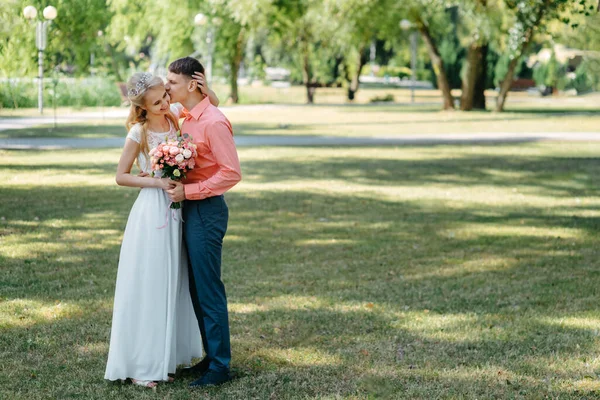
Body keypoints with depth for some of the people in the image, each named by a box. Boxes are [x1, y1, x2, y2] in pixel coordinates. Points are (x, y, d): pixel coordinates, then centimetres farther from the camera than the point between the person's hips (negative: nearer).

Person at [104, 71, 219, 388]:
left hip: (176, 209, 6)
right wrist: (157, 182, -16)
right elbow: (121, 176, -8)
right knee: (147, 287, -1)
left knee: (171, 285, 13)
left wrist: (204, 89, -9)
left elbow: (213, 104, 12)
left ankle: (163, 357, 24)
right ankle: (139, 364, 8)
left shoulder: (175, 115, -1)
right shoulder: (138, 133, -14)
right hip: (152, 210, -6)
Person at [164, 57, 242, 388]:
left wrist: (188, 191, -19)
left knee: (208, 288, -3)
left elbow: (232, 173, -19)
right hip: (189, 208, 9)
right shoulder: (185, 118, 11)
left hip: (206, 210, -9)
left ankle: (219, 366, 7)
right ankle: (210, 356, 25)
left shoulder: (213, 122, -17)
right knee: (195, 287, 14)